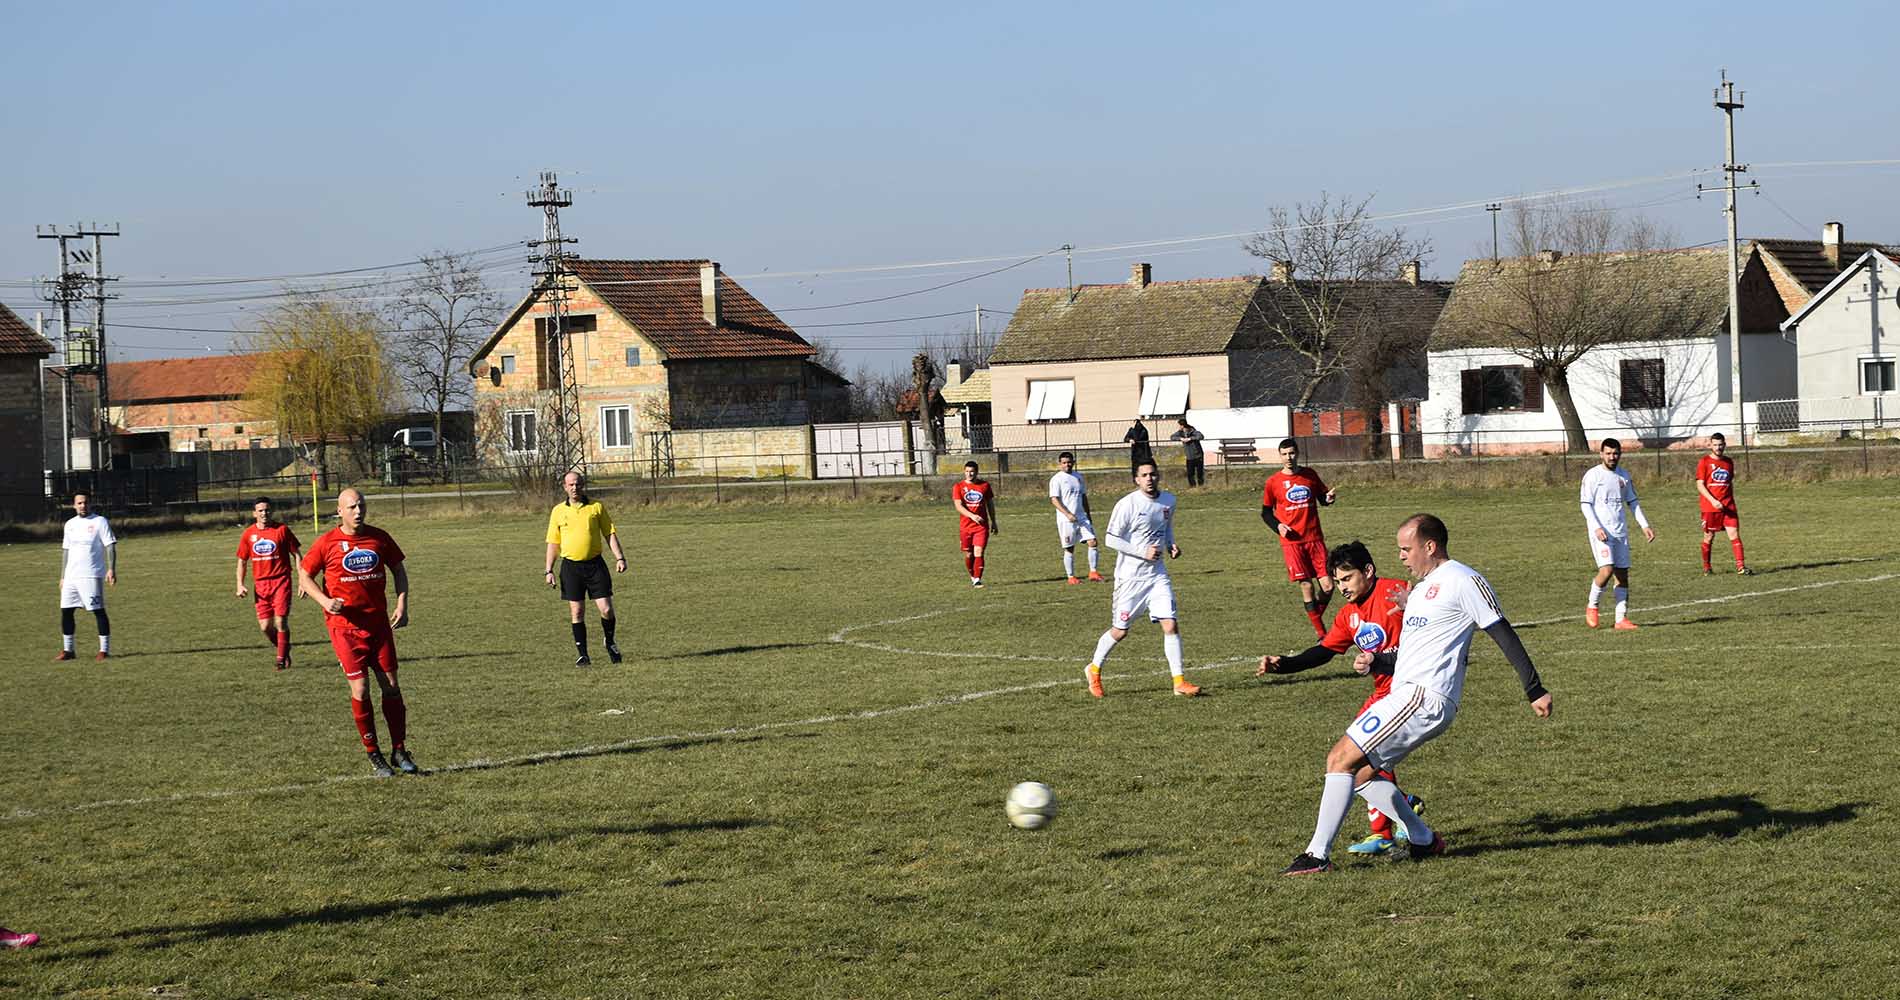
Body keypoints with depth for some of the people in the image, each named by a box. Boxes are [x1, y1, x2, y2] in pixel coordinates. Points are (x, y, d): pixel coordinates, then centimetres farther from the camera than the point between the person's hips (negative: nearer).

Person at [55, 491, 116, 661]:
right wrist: (62, 577, 17)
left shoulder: (99, 522, -3)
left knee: (98, 611, -7)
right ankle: (67, 650, 13)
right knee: (65, 611, 4)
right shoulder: (70, 524, 14)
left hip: (92, 575, -6)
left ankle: (105, 649, -2)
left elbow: (110, 546, -8)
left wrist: (111, 569, -19)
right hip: (71, 576, 6)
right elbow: (66, 551, 20)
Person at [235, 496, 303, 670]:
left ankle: (281, 658, 7)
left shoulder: (282, 530, -2)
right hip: (261, 584, 3)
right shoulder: (248, 534, 5)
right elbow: (242, 561, 14)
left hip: (281, 581, -3)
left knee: (281, 622, -8)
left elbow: (297, 554, 3)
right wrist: (240, 585, 3)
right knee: (265, 626, 0)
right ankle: (283, 648, 27)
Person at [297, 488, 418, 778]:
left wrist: (402, 604, 2)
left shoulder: (380, 537, 3)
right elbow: (304, 575, 3)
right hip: (345, 626, -3)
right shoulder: (327, 543, -5)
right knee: (360, 689, -7)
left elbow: (398, 569, 15)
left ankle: (399, 751, 14)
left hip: (378, 622, 3)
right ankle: (373, 756, 4)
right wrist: (325, 601, -13)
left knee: (391, 686, 3)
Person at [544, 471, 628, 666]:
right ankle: (583, 655, 8)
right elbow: (553, 543, 9)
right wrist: (549, 570, 3)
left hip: (595, 564, -1)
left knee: (606, 609, -5)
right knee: (577, 612, 1)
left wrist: (619, 557, -5)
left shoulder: (596, 506, 4)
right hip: (571, 566, 1)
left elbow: (610, 534, 6)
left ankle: (609, 642, 21)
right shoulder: (558, 511, 6)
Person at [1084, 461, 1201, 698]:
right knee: (1120, 630, 4)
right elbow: (1111, 539, -12)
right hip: (1130, 576, -4)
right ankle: (1094, 670, 28)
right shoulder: (1127, 505, -15)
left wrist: (1170, 545, 4)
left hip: (1157, 574, 5)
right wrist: (1143, 552, -19)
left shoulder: (1168, 501, 5)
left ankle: (1179, 682, -2)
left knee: (1171, 625, -7)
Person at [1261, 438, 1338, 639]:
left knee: (1327, 586, -3)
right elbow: (1266, 511, 8)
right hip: (1292, 541, -2)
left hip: (1315, 538, 2)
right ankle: (1321, 633, 3)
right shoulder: (1273, 482, 0)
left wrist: (1329, 499, -6)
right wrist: (1278, 526, -9)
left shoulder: (1310, 475, 6)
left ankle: (1315, 618, 23)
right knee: (1306, 586, -6)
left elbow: (1322, 499, 18)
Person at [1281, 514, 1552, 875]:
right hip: (1408, 696, 10)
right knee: (1359, 774, 10)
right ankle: (1424, 841, 18)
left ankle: (1317, 855, -13)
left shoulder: (1462, 580, -6)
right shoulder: (1421, 588, 23)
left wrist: (1536, 692, -8)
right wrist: (1375, 662, 8)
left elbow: (1504, 636, -7)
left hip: (1424, 697, -10)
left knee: (1342, 759, -15)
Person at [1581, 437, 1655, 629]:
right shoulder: (1593, 475, -4)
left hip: (1620, 532, 6)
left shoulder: (1624, 476, 13)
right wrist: (1596, 528, -18)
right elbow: (1586, 504, -7)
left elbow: (1633, 502, 20)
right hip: (1601, 532, -6)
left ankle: (1621, 618, 5)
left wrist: (1644, 525, 11)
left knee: (1623, 574, 2)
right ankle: (1592, 607, 3)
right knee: (1607, 569, -19)